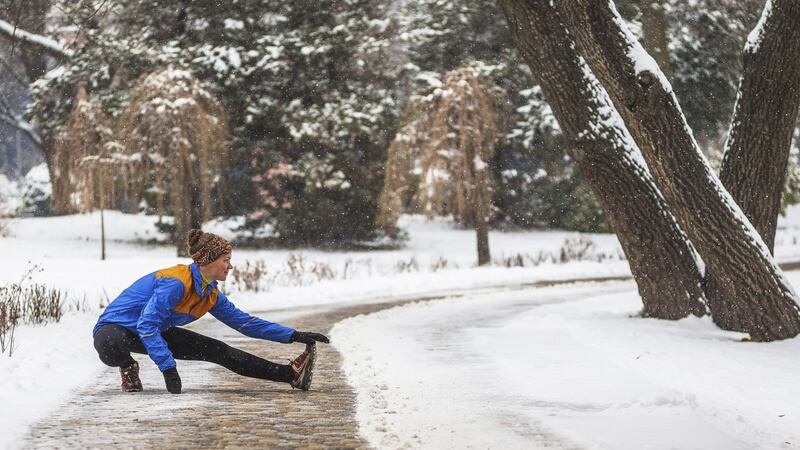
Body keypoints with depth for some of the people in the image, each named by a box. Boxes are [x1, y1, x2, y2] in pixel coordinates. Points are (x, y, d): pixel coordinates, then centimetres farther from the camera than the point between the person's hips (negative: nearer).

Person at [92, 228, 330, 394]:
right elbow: (147, 325, -34)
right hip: (116, 328, -8)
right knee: (111, 348, -45)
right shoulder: (176, 283, -30)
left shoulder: (212, 296, -1)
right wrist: (168, 368, -39)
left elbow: (246, 322, 6)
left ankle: (291, 374, -5)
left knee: (218, 351, -4)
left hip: (156, 332, 8)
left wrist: (294, 336, 1)